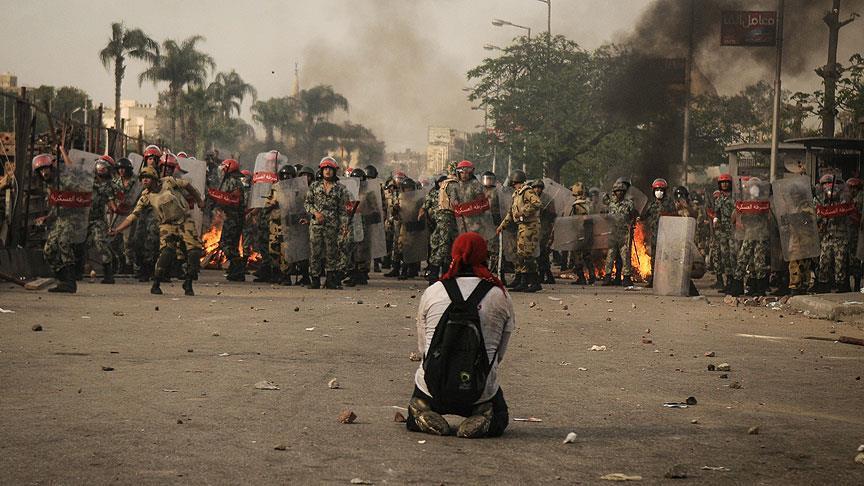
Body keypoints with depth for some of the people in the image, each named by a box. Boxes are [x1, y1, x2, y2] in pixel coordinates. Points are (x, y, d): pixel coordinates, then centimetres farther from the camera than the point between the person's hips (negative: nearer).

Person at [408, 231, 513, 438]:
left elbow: (422, 347, 8)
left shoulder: (431, 292, 1)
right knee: (499, 416, 31)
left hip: (432, 388, 1)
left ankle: (423, 416, -2)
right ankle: (483, 418, -3)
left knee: (413, 420, 33)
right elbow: (500, 353, 6)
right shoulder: (501, 297, -1)